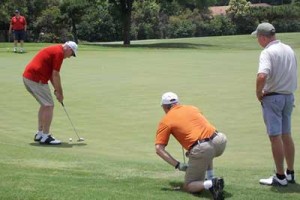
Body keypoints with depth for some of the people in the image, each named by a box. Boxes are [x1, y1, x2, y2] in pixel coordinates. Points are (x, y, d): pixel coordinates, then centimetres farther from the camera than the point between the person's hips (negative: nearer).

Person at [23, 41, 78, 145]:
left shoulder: (54, 50, 21)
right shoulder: (59, 52, -10)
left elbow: (51, 74, 23)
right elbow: (55, 75, -13)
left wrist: (56, 90, 17)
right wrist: (60, 93, -4)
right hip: (36, 79, -10)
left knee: (45, 105, 20)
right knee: (49, 106, -4)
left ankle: (39, 133, 23)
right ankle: (45, 136, -1)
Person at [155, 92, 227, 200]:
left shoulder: (165, 121, 11)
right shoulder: (192, 108, 22)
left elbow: (159, 149, 3)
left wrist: (178, 165, 3)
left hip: (201, 149, -5)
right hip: (219, 140, 5)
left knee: (188, 187, 12)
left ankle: (210, 184, -17)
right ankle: (211, 179, 27)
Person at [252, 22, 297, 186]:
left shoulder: (268, 52, -17)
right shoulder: (289, 50, 8)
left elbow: (262, 76, -31)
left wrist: (259, 93, -15)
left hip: (272, 97, -8)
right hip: (289, 96, 8)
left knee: (275, 137, -3)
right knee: (287, 135, 15)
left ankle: (280, 177, 1)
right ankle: (290, 173, 21)